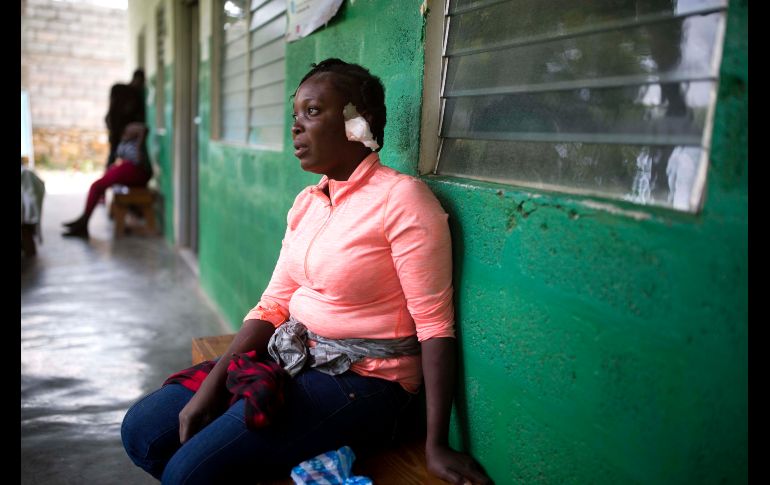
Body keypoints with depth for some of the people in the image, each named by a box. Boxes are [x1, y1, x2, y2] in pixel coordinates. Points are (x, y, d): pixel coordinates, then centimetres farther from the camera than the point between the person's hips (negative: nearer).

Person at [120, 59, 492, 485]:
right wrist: (209, 387, -4)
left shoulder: (401, 198, -16)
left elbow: (435, 326, -18)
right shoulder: (306, 202, 9)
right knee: (141, 430, 3)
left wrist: (436, 445, -20)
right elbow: (273, 305, 7)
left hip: (361, 381, -7)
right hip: (292, 359, 8)